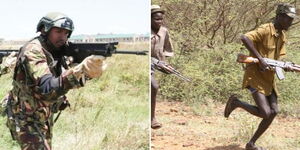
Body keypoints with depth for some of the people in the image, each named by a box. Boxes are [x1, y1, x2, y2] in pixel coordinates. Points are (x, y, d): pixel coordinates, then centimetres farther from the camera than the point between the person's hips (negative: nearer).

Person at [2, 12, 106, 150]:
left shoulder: (55, 52, 1)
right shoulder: (33, 51, -26)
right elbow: (47, 89, -41)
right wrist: (80, 70, -56)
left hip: (45, 118, 9)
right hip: (26, 120, -9)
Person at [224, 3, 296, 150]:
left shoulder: (282, 35, 12)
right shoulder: (265, 30, -15)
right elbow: (244, 38, -29)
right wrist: (260, 59, -29)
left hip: (269, 77, 9)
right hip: (255, 75, -9)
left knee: (273, 112, 2)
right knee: (265, 113, -17)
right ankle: (236, 102, 7)